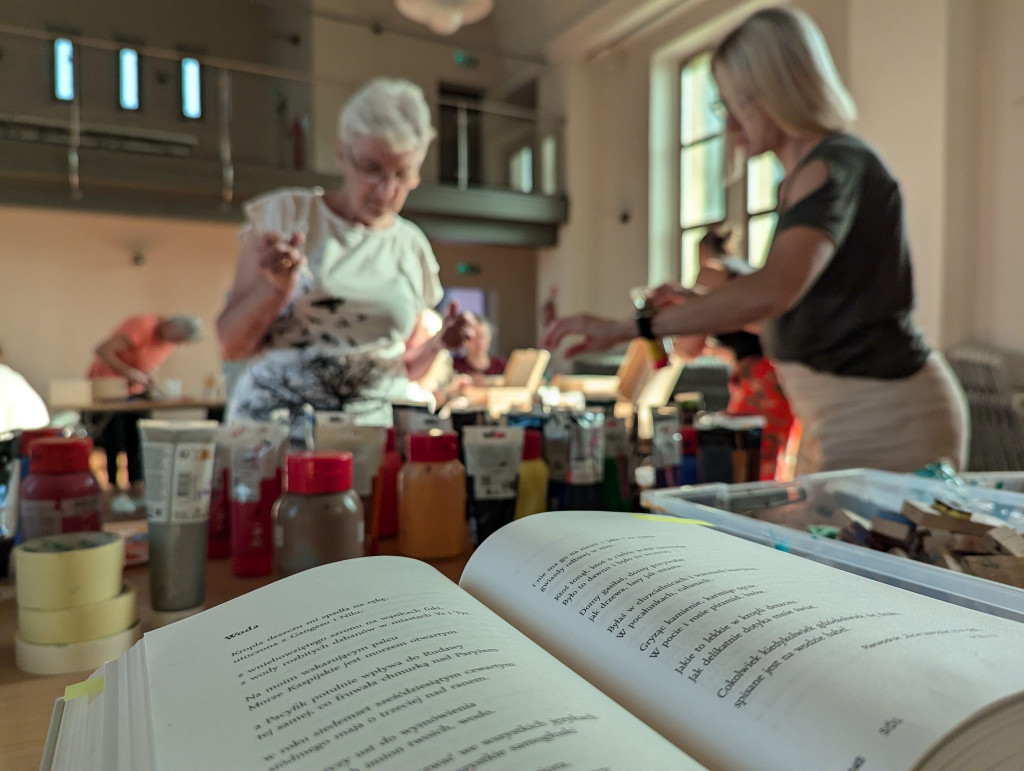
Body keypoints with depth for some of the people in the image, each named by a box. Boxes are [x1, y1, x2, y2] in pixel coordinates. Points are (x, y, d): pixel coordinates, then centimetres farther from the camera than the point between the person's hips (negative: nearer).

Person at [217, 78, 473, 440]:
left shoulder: (413, 246, 11)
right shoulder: (285, 214, 3)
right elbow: (231, 345, 3)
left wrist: (438, 344, -1)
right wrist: (278, 287, -12)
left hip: (374, 437, 3)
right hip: (275, 424, -2)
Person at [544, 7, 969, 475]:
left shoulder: (834, 167, -15)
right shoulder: (799, 179, 14)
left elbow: (772, 292, -32)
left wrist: (627, 327, -32)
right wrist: (700, 307, 9)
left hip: (882, 414, -9)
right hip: (840, 416, 9)